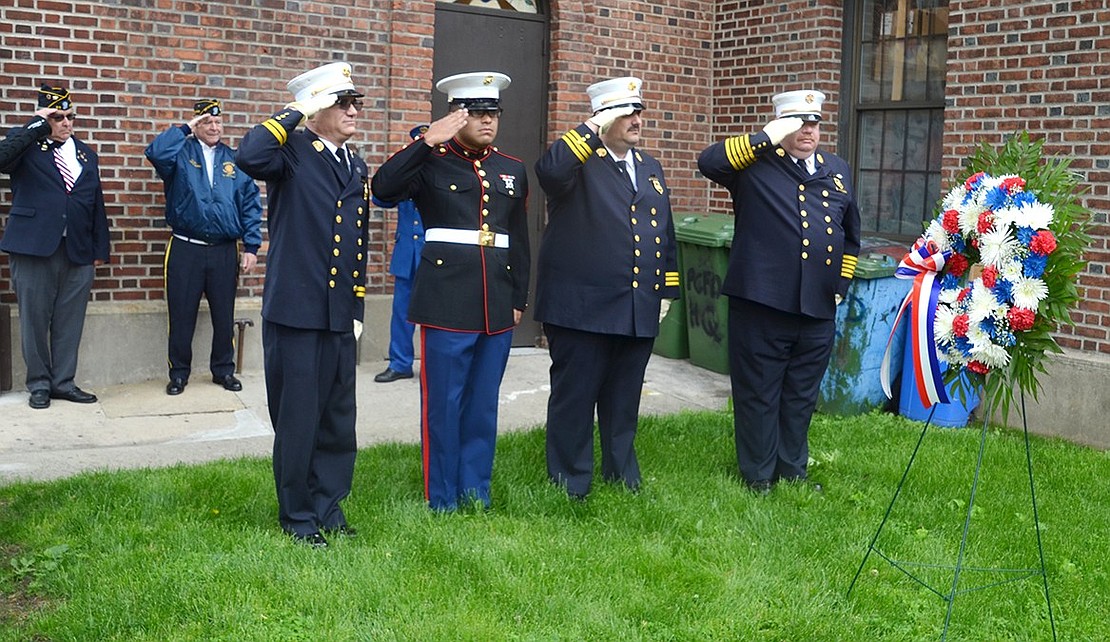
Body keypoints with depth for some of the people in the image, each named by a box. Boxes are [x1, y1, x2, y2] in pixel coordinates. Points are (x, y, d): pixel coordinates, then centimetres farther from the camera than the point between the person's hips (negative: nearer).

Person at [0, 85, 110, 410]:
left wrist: (100, 248, 10)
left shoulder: (86, 154, 16)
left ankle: (63, 382, 15)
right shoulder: (27, 145, 4)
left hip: (78, 250, 3)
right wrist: (36, 125, -14)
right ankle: (39, 384, 14)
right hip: (34, 248, -3)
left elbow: (97, 203, 16)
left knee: (70, 321, 6)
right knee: (35, 318, 3)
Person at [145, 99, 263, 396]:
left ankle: (224, 370, 23)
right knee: (182, 315, 4)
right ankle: (179, 373, 17)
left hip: (225, 251, 2)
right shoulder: (181, 153, 3)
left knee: (224, 315, 9)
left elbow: (251, 204, 5)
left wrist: (251, 246, -2)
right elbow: (155, 152, -21)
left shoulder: (235, 160, 9)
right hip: (185, 249, -2)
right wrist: (184, 129, -11)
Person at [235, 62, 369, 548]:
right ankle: (298, 516, 19)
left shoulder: (357, 168, 14)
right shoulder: (292, 152, -6)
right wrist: (294, 113, -18)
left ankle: (328, 507, 27)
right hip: (295, 310, -6)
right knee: (297, 418, 4)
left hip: (340, 315, 6)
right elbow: (249, 157, -31)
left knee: (338, 417, 13)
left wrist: (357, 308, 15)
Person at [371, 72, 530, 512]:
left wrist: (518, 300, 14)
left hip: (497, 306, 4)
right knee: (442, 404, 1)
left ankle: (476, 495, 22)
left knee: (483, 405, 11)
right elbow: (383, 188, -18)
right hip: (447, 302, -4)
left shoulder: (513, 171, 15)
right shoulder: (431, 162, 1)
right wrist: (428, 141, -21)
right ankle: (441, 501, 12)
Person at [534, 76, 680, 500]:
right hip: (582, 307, -6)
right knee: (575, 397, 3)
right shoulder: (579, 161, -6)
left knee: (624, 399, 16)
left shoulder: (650, 168, 16)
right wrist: (594, 128, -26)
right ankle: (570, 484, 15)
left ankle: (622, 476, 29)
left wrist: (667, 289, 16)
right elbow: (549, 170, -31)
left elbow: (665, 232, 20)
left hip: (639, 312, 6)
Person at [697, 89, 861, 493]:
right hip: (761, 302, -5)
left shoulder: (837, 169, 15)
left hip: (818, 308, 5)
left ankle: (792, 472, 28)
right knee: (758, 395, 5)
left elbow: (850, 234, 23)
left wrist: (841, 285, 15)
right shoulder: (756, 163, -1)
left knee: (802, 397, 14)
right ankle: (758, 476, 18)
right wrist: (769, 139, -18)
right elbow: (709, 161, -19)